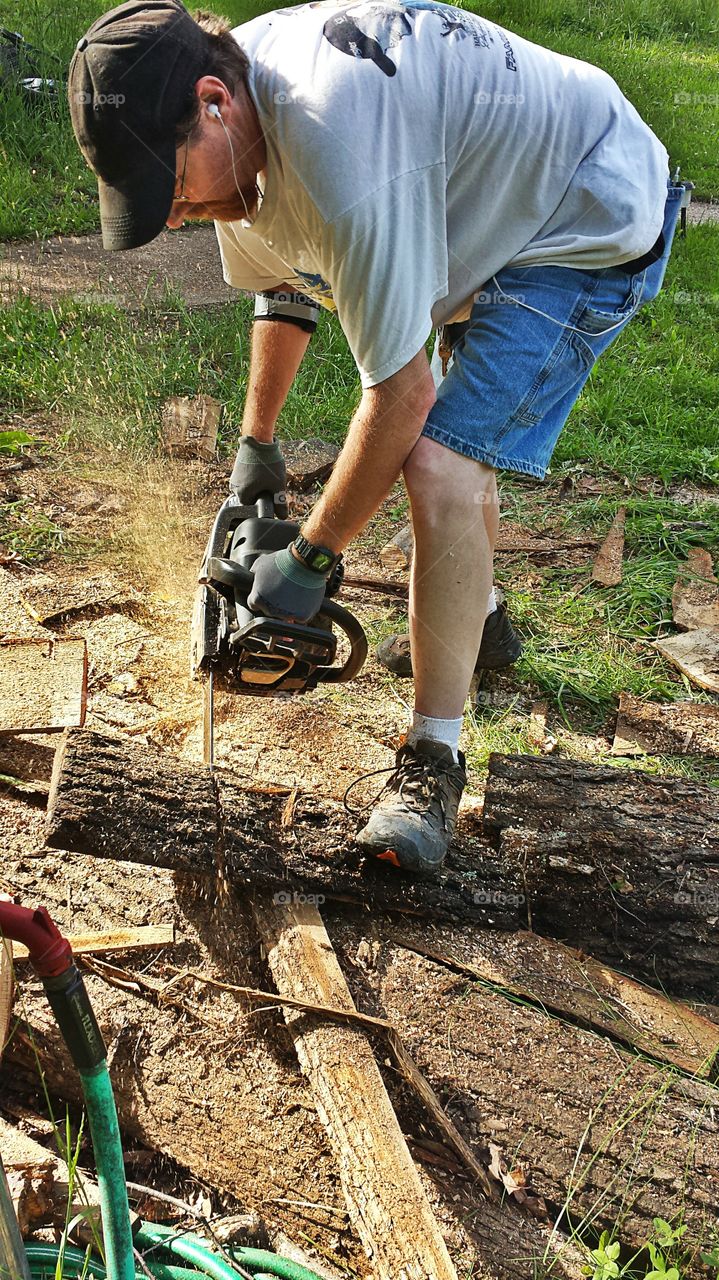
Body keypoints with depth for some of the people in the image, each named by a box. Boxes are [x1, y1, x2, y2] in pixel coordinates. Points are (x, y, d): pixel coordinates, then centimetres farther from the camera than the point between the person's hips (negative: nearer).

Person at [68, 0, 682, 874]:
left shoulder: (337, 145, -37)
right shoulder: (236, 111, -6)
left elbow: (400, 393, -31)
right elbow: (283, 281, 12)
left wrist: (309, 560, -19)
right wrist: (257, 443, 18)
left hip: (594, 226, -10)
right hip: (496, 209, 10)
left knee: (439, 464, -23)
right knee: (455, 426, 23)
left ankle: (435, 759, -10)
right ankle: (475, 614, 48)